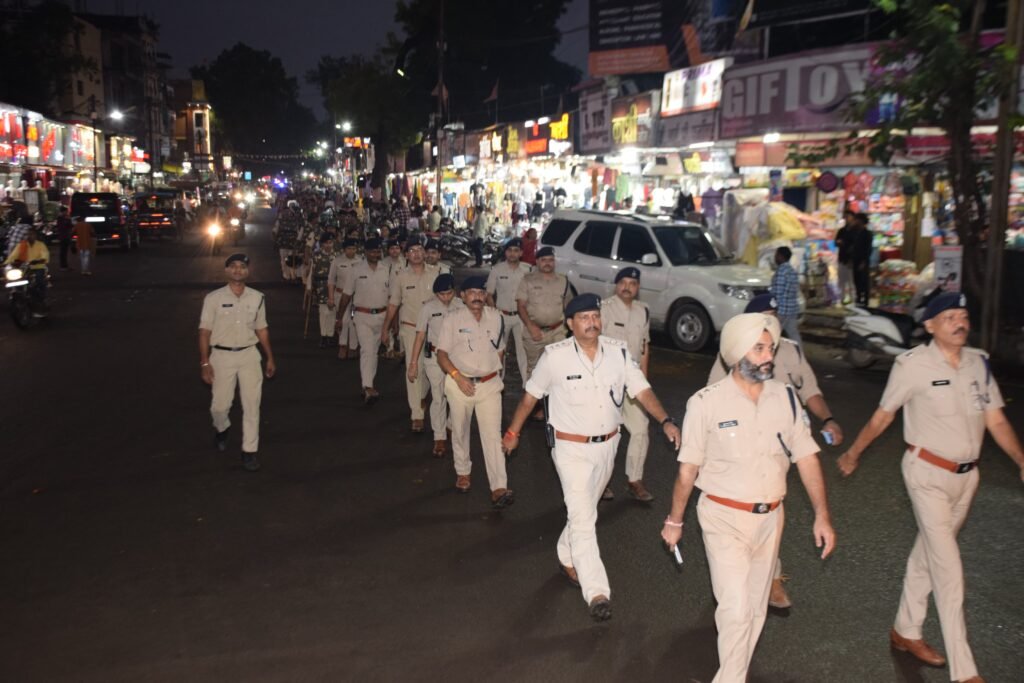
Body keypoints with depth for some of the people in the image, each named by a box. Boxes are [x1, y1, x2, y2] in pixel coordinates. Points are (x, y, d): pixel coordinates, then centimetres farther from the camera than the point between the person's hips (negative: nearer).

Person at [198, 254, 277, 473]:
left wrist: (270, 358, 13)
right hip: (222, 356, -2)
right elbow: (205, 332, -3)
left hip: (249, 355, 2)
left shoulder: (257, 298, 6)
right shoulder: (214, 298, -4)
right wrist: (205, 363, -9)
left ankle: (249, 451, 9)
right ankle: (221, 429, 39)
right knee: (220, 404, 5)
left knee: (252, 405, 0)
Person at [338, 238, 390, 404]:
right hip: (362, 315, -3)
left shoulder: (387, 270, 5)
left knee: (373, 351, 12)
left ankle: (368, 385, 23)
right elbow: (346, 295, 2)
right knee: (367, 349, -16)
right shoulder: (356, 270, -2)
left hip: (381, 315, 3)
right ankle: (368, 388, -23)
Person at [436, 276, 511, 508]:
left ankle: (498, 489, -11)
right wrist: (457, 376, -16)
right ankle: (462, 473, 37)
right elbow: (442, 354, -4)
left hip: (490, 384, 1)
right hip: (459, 384, 0)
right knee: (460, 431, 14)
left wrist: (493, 370, 8)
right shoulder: (452, 319, -4)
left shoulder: (496, 318, 4)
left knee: (493, 434, -7)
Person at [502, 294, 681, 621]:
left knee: (584, 509, 21)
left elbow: (641, 390, -5)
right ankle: (597, 593, -10)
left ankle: (567, 557, 46)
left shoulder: (618, 352, -5)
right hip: (571, 447, -4)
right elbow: (530, 396, -2)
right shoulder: (555, 356, -14)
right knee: (582, 517, -10)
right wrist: (513, 432, 4)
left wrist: (665, 421, -19)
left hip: (607, 445, 5)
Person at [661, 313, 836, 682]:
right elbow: (688, 469, -7)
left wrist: (822, 515, -2)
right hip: (724, 518, -4)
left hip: (770, 518, 5)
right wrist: (674, 520, 1)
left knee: (755, 608, 15)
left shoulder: (785, 397, -3)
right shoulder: (706, 403, -15)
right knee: (736, 610, -8)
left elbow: (807, 457, 2)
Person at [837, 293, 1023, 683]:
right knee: (948, 569, -6)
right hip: (928, 474, -5)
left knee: (927, 555, 17)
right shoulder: (913, 364, -13)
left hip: (966, 475, 5)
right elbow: (883, 415, -3)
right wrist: (853, 453, 5)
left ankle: (905, 632, 34)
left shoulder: (979, 362, 2)